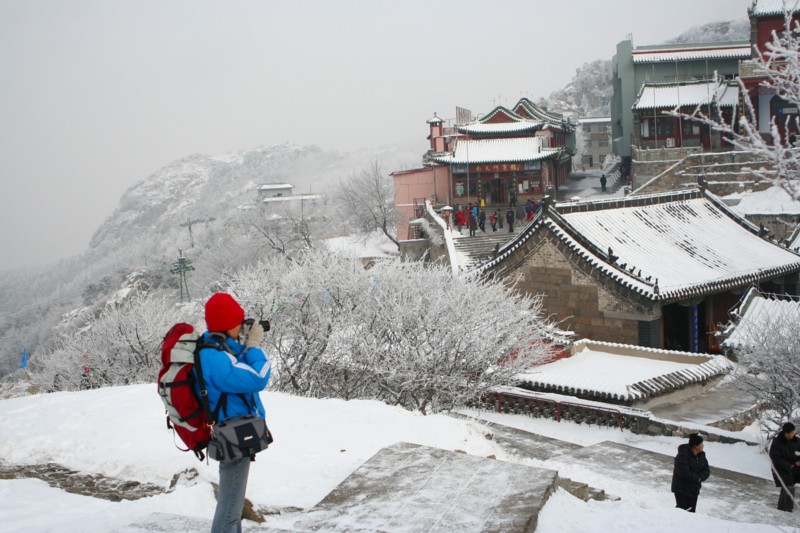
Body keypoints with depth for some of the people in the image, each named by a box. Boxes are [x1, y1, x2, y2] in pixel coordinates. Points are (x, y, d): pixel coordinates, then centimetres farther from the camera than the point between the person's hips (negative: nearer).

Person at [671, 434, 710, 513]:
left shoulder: (701, 455, 3)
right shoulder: (683, 455, -22)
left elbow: (706, 471, 3)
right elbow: (684, 473, -27)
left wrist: (700, 477, -17)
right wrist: (697, 478, -17)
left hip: (694, 489, 7)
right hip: (681, 489, -7)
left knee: (691, 511, 13)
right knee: (681, 509, -4)